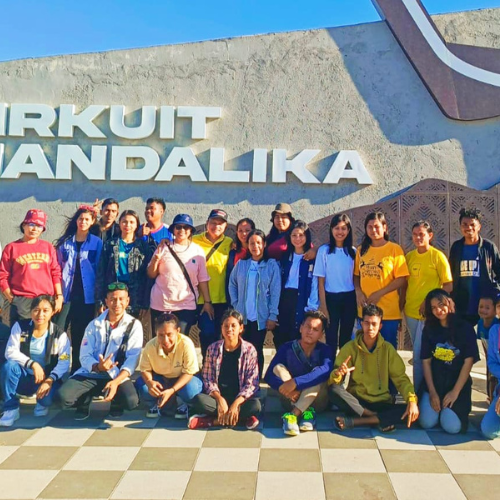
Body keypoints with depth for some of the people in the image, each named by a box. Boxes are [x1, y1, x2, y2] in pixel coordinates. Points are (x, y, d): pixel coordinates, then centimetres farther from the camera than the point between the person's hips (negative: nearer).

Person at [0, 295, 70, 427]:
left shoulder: (59, 334, -7)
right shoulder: (20, 326, -3)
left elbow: (64, 363, -14)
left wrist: (50, 379, -31)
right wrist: (32, 364, -27)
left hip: (47, 379, -1)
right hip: (24, 378, 2)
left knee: (48, 397, -33)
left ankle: (42, 403, 9)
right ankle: (11, 409, -14)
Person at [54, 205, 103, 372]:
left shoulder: (97, 243, 2)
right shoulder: (65, 241, 8)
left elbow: (99, 269, 2)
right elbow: (58, 267, 11)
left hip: (86, 295, -1)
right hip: (66, 293, 1)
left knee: (80, 335, 7)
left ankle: (77, 370, 18)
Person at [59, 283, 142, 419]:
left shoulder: (134, 325, -4)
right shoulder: (95, 324, 4)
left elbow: (132, 359, -11)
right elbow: (84, 356, -2)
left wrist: (116, 382, -26)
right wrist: (98, 367, -25)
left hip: (118, 376, -2)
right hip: (91, 374, 2)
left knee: (131, 401, -31)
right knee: (64, 395, -25)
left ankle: (115, 403, 7)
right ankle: (85, 401, 10)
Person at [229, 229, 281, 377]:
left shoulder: (272, 265, -3)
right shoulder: (241, 263, 4)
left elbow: (275, 291, -5)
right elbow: (232, 285, 9)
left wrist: (272, 316, -8)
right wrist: (235, 305, 0)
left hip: (261, 317, -2)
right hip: (242, 315, 2)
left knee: (257, 350, 8)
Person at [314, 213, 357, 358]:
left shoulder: (353, 251, 3)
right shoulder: (324, 250, -5)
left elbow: (356, 278, 8)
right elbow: (321, 281, -5)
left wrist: (359, 300, 1)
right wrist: (323, 306, -8)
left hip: (349, 298, 3)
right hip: (331, 298, -3)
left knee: (346, 338, 11)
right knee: (331, 338, 3)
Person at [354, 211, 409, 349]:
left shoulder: (395, 249, -5)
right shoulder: (361, 250, 7)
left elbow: (401, 279, -9)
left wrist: (379, 294, -16)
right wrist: (358, 292, -7)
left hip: (388, 311, -4)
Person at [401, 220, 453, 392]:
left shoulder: (438, 256, -8)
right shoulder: (409, 256, 6)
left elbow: (448, 286, -8)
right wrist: (401, 305, 6)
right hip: (410, 311, 5)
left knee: (419, 355, -5)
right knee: (418, 353, 15)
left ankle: (418, 392, 9)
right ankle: (420, 388, 28)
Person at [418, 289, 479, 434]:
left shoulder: (465, 328, -5)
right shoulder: (429, 329, 3)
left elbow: (468, 362, -7)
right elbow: (426, 362, 0)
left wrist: (455, 391, -12)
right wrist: (432, 392, -8)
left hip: (458, 382, -2)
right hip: (434, 381, 2)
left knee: (452, 427, -18)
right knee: (426, 423, -14)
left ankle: (459, 407, 15)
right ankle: (440, 407, 18)